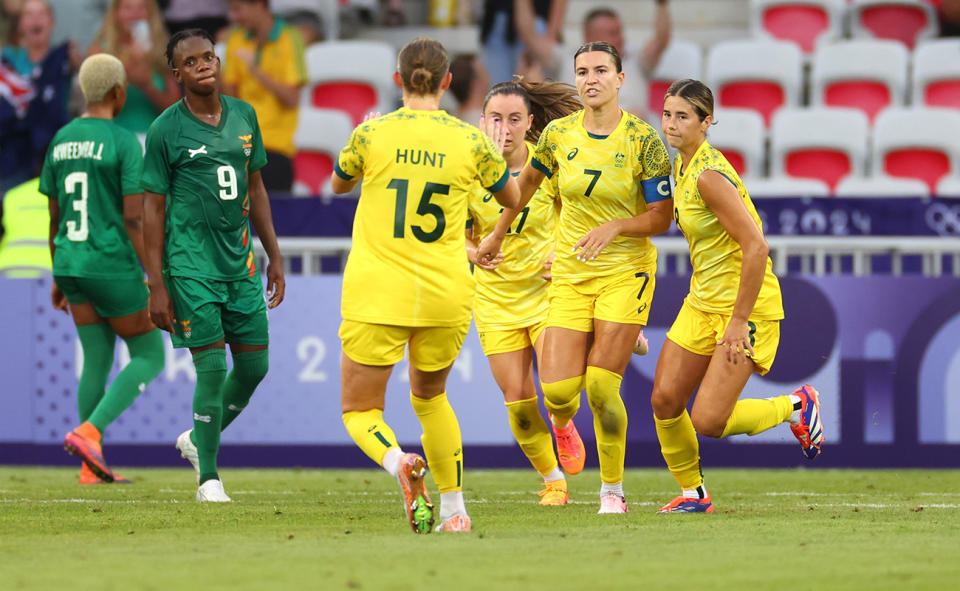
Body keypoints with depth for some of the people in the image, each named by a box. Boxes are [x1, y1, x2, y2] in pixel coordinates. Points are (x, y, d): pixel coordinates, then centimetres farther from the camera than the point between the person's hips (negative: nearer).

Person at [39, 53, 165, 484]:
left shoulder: (60, 141, 8)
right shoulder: (125, 144, -12)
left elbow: (55, 218, 14)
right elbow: (134, 220, -16)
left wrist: (58, 279, 22)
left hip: (72, 266, 7)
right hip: (114, 268, -7)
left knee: (97, 360, 13)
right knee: (149, 357, 7)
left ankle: (92, 465, 10)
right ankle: (88, 432, -10)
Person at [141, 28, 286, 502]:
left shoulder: (244, 116, 9)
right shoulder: (165, 130, -7)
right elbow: (153, 210, -5)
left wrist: (274, 257, 16)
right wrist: (157, 286, -9)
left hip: (240, 261, 6)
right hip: (191, 264, -6)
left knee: (254, 366, 7)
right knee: (212, 368, -9)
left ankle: (198, 439, 31)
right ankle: (207, 477, 4)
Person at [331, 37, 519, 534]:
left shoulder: (371, 134, -5)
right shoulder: (470, 141, -2)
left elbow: (339, 184, 16)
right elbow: (512, 198, 16)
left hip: (376, 295, -2)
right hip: (445, 296, 2)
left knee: (359, 410, 7)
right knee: (430, 396, 26)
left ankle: (399, 462, -24)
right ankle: (453, 510, 21)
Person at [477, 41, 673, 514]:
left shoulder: (644, 140, -10)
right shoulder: (559, 134, 0)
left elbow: (662, 217, -8)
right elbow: (529, 179, 19)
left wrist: (615, 227, -24)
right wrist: (497, 234, 25)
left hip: (626, 271, -3)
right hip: (570, 274, 3)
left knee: (601, 387, -14)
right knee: (557, 390, -8)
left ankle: (613, 491, 6)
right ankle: (563, 423, 32)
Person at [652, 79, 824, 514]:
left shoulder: (710, 176, -23)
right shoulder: (683, 166, 7)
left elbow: (756, 248, -26)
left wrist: (739, 321, -23)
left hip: (747, 305, -9)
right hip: (702, 302, 9)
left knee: (708, 422, -11)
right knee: (664, 399, 1)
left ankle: (797, 406, 13)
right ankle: (693, 493, 19)